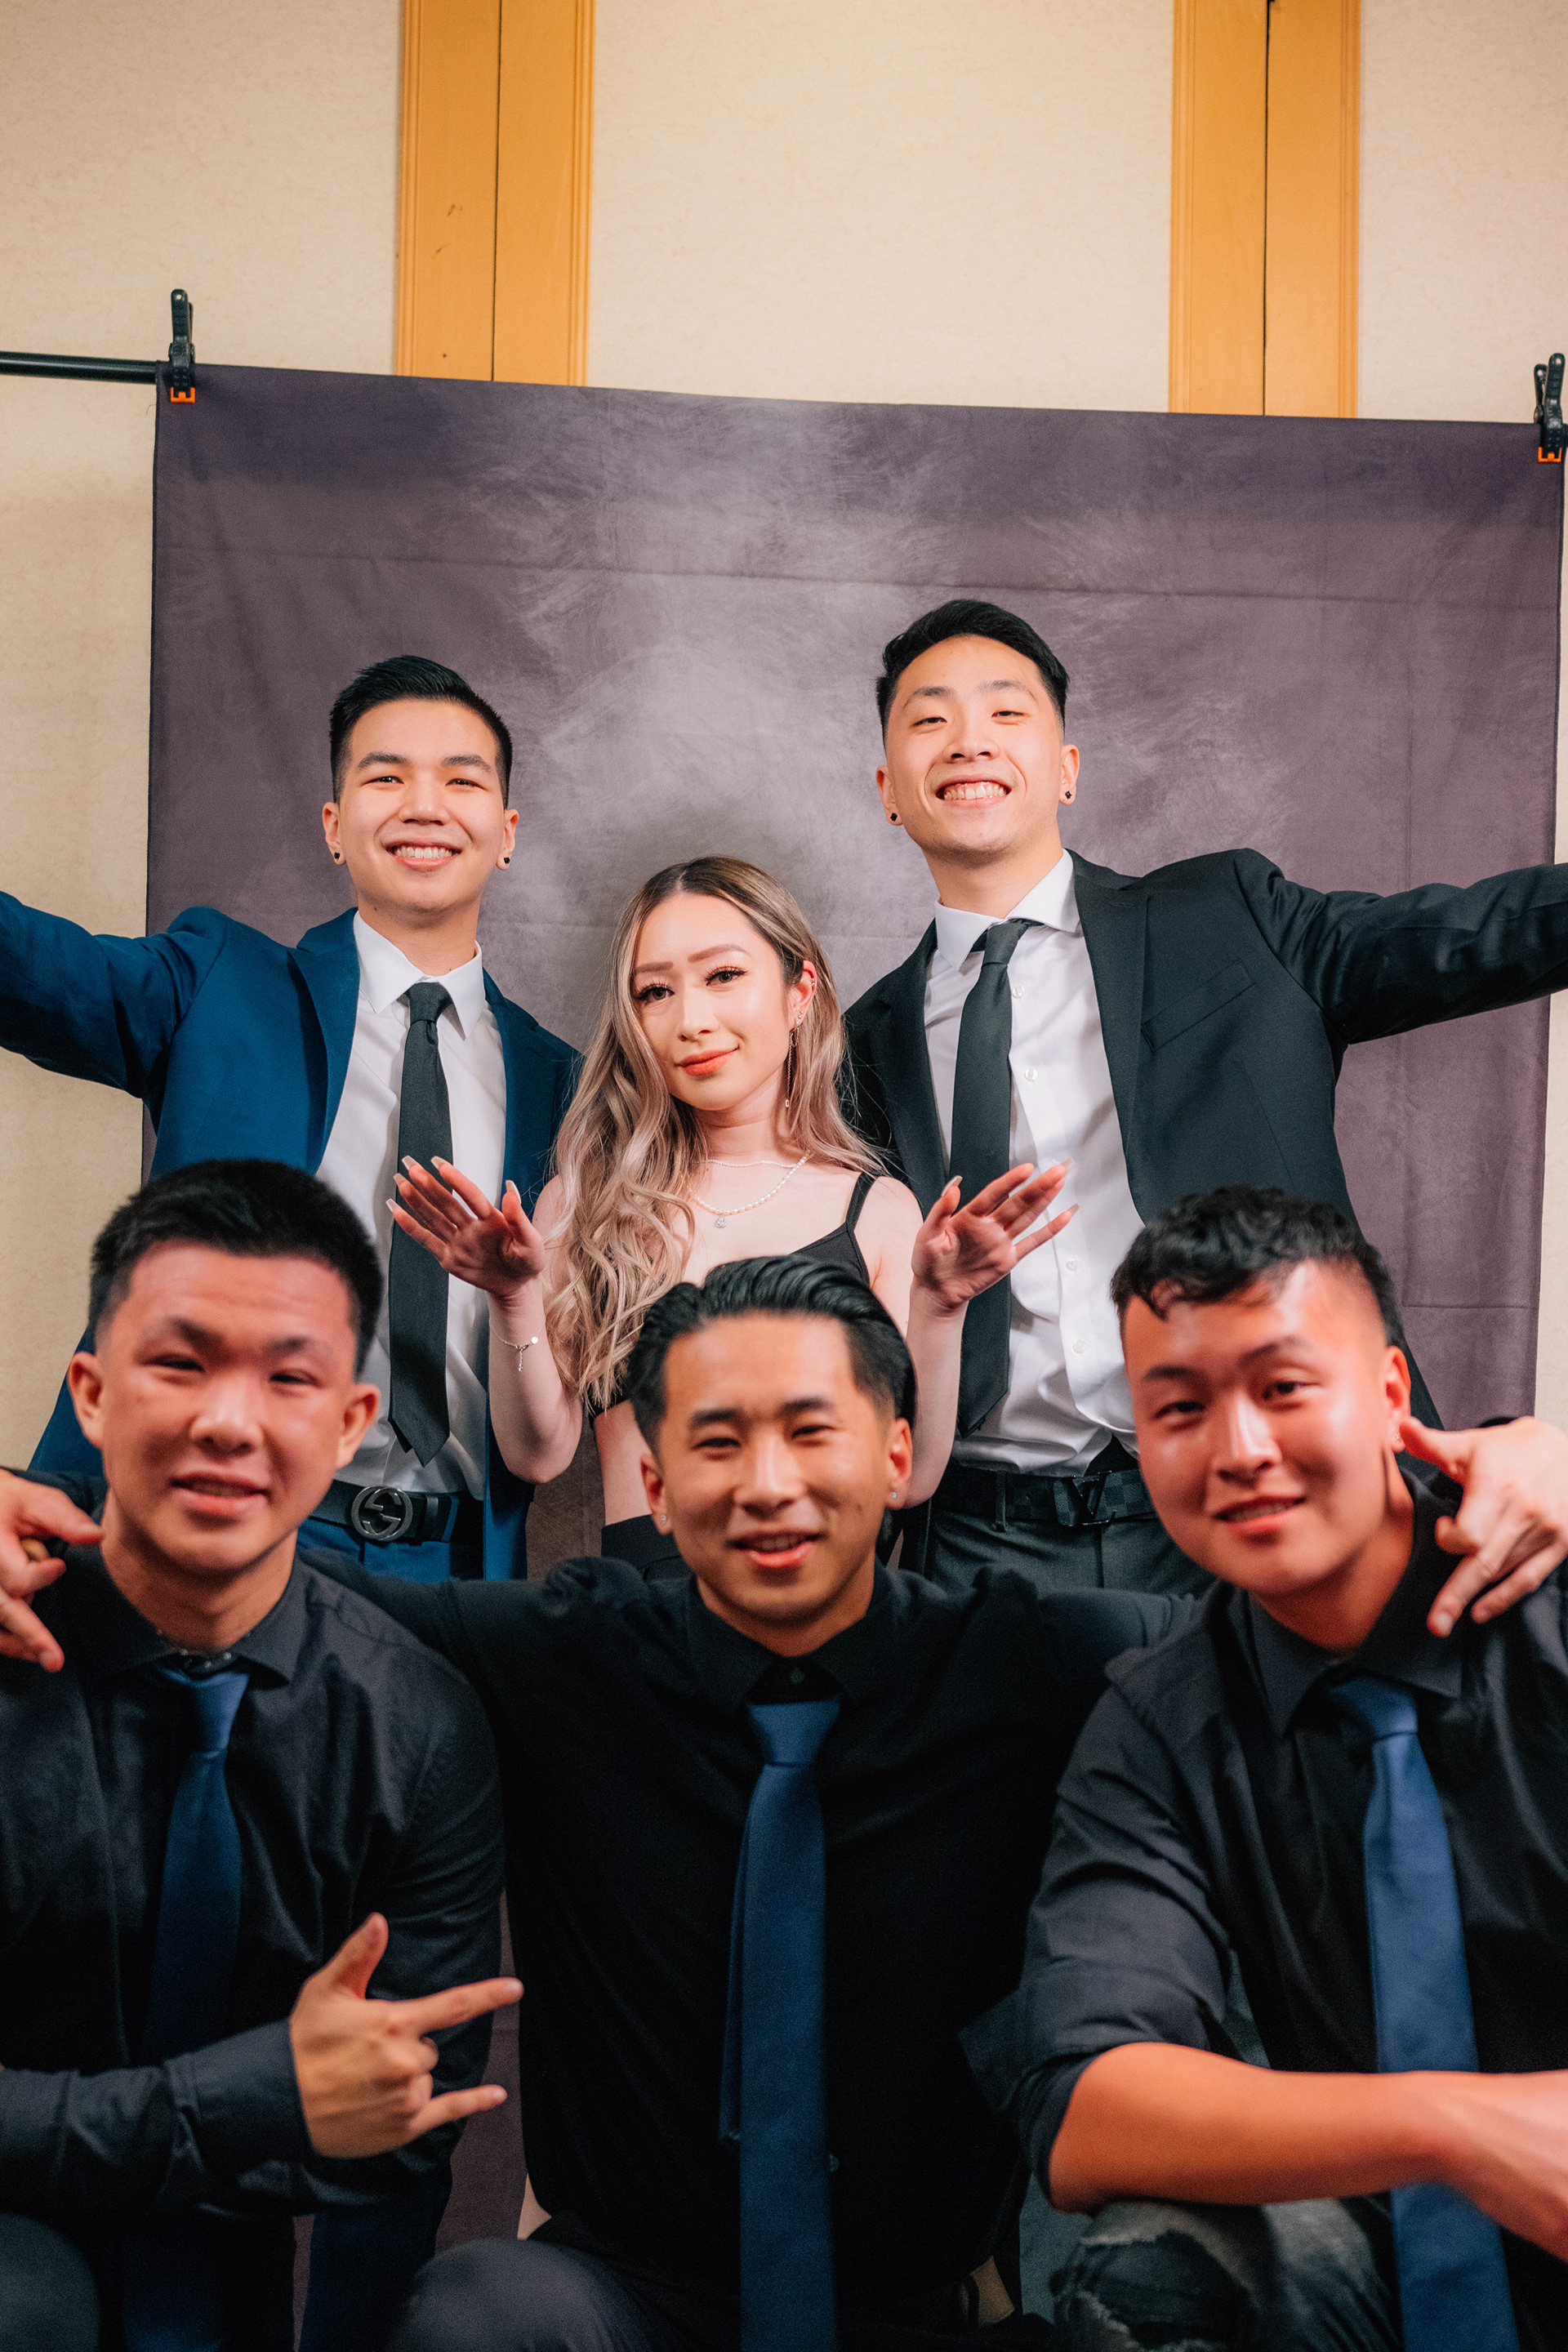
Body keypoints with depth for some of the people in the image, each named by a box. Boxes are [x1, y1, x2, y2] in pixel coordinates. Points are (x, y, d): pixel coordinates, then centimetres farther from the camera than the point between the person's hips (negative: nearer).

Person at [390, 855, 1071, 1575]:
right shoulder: (582, 1201, 12)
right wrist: (514, 1300, -9)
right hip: (637, 1589, 0)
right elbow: (538, 1456, 6)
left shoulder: (878, 1210, 10)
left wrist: (936, 1309, -10)